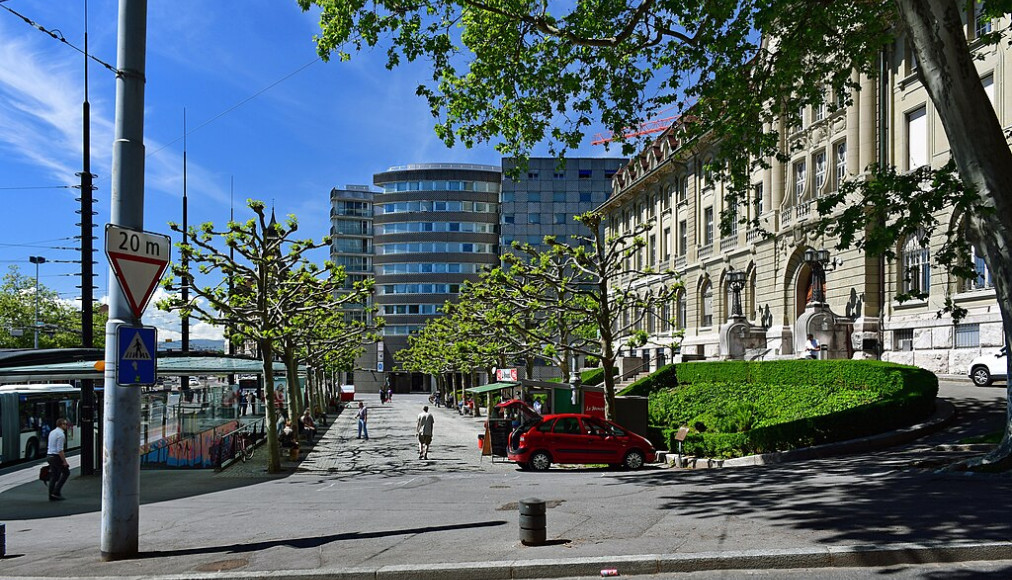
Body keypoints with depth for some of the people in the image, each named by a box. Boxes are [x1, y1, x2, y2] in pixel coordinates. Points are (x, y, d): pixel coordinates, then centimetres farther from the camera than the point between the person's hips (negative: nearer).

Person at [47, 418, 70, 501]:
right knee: (66, 472, 4)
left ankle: (52, 496, 11)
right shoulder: (61, 434, -16)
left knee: (53, 476, 11)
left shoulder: (52, 432, 13)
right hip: (57, 457, -9)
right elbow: (60, 450, -21)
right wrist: (64, 461, -18)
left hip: (50, 456, 9)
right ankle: (56, 492, -2)